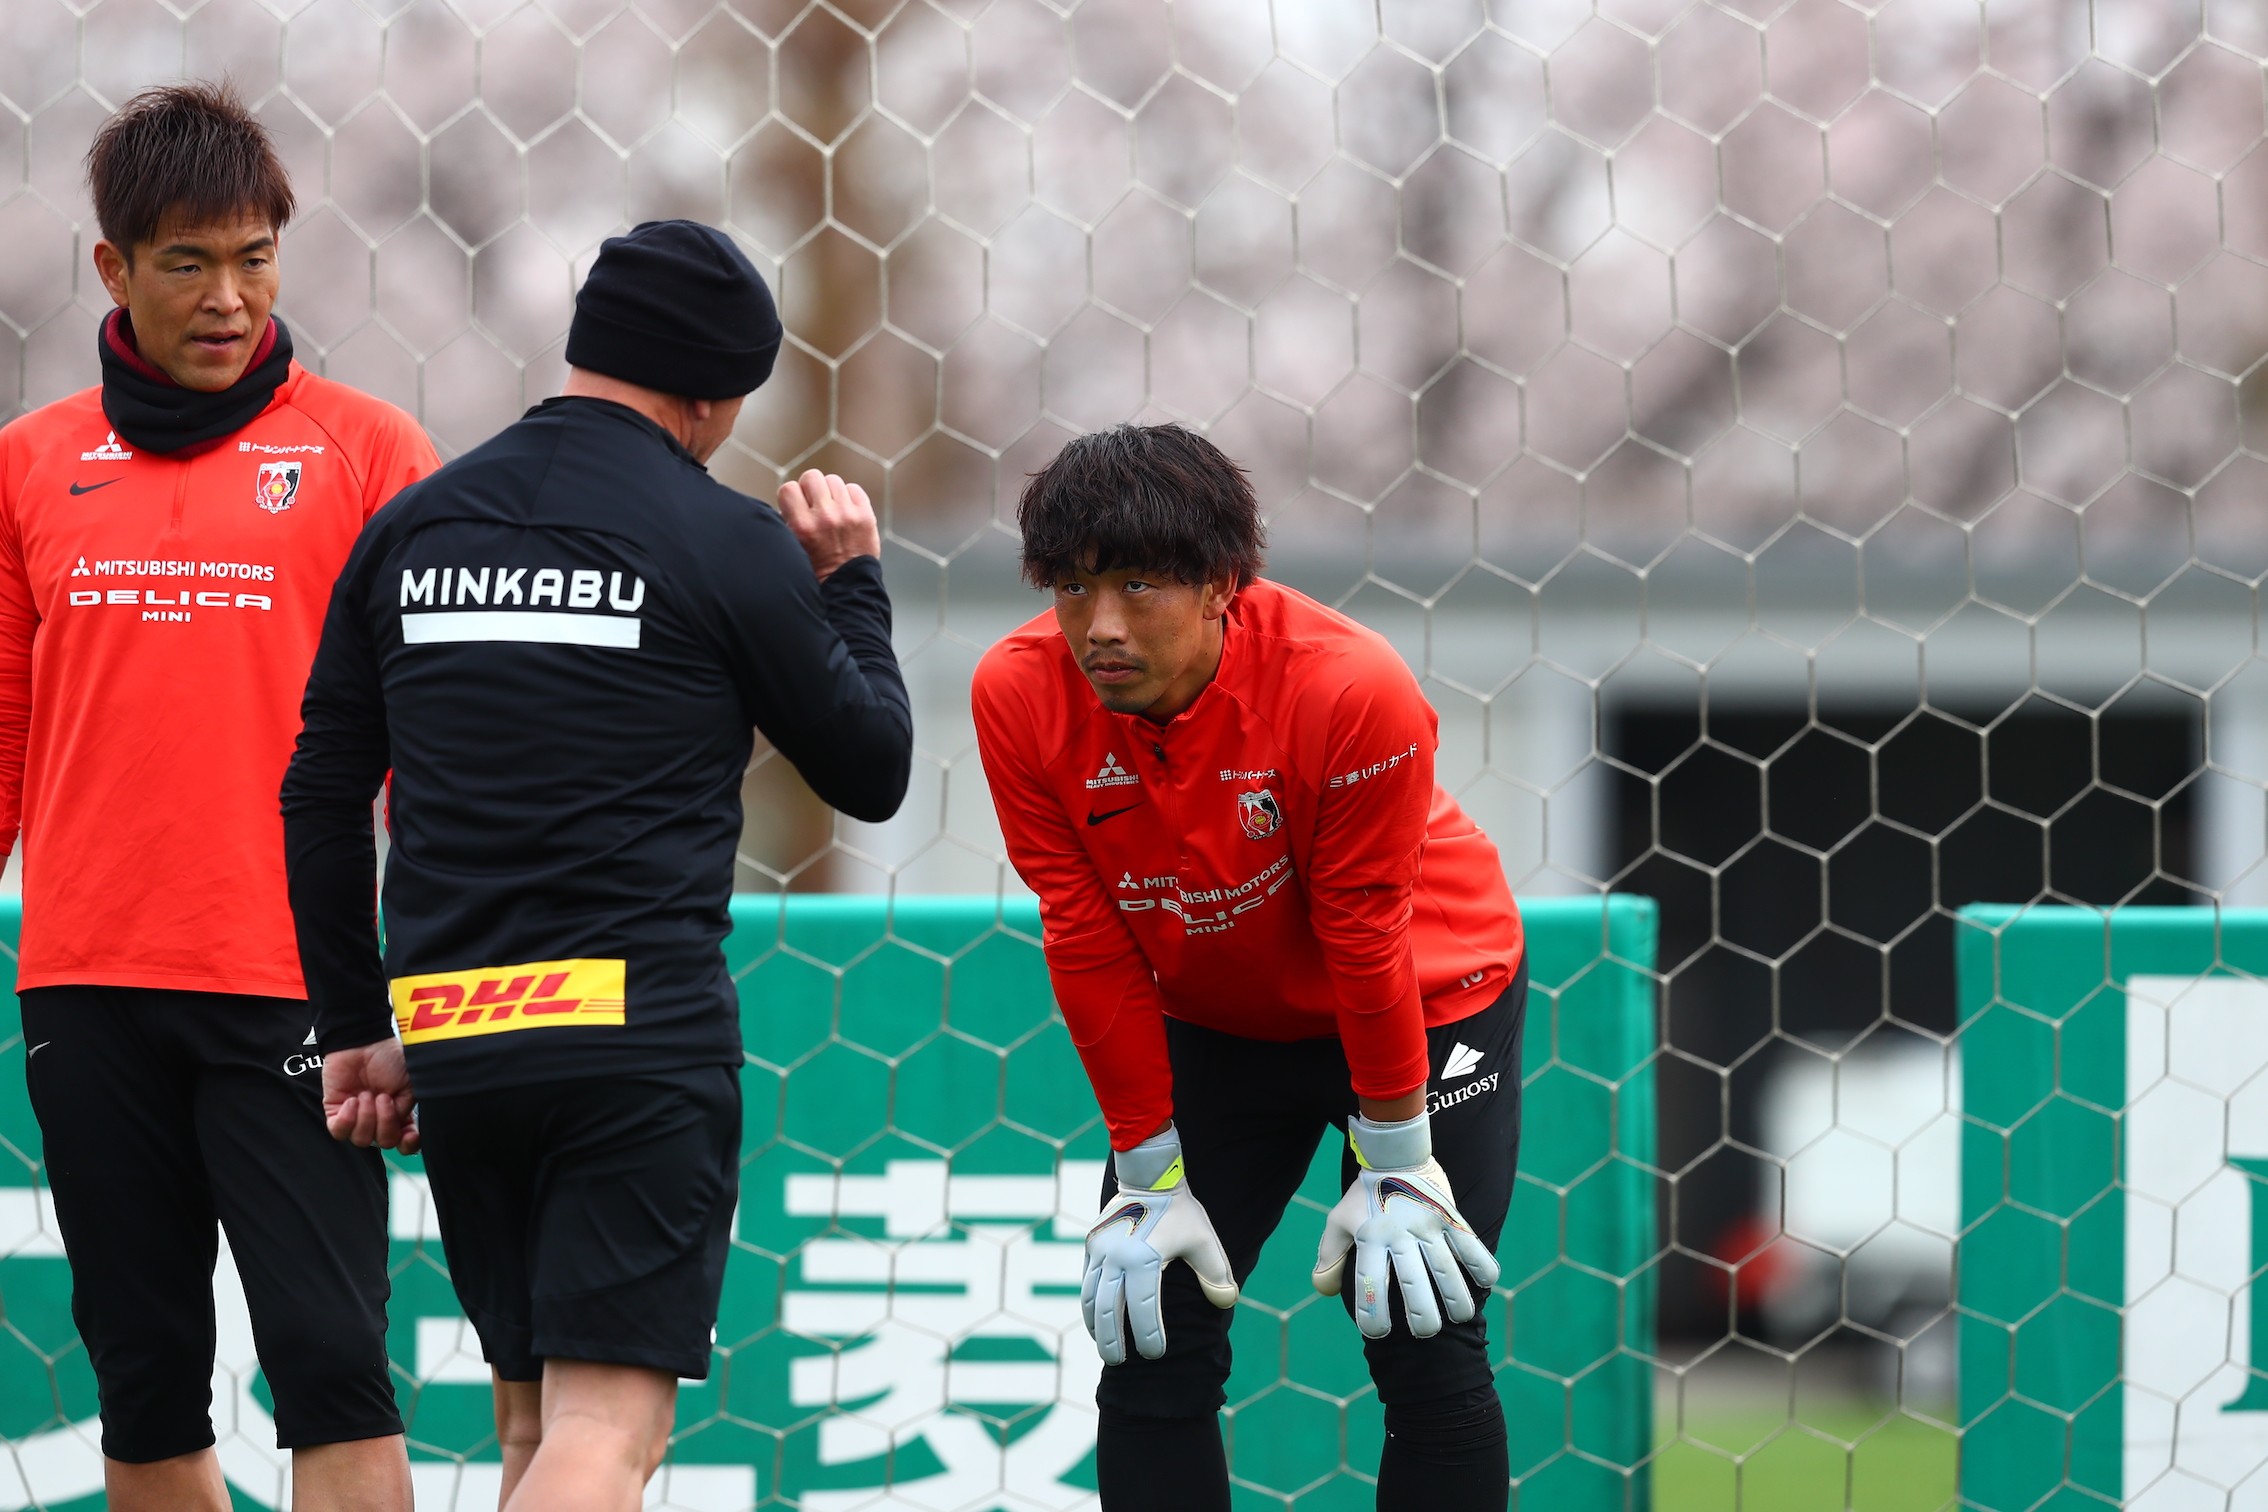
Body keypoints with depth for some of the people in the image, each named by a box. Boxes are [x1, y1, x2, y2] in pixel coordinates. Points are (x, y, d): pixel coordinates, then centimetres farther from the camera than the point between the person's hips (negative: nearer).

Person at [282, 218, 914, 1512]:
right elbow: (870, 770, 6)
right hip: (644, 1032, -5)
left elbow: (322, 800, 13)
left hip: (451, 1043, 5)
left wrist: (352, 1027, 20)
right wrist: (853, 583, 20)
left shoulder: (411, 528, 11)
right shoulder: (726, 543, -3)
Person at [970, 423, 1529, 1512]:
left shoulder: (1351, 688, -32)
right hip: (1211, 1029, 3)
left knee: (1428, 1360, -9)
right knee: (1152, 1352, -6)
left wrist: (1394, 1167, -15)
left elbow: (1365, 943, -22)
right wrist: (1150, 1177, -10)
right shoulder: (1019, 696, -22)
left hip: (1427, 1002, -3)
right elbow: (1089, 949, -14)